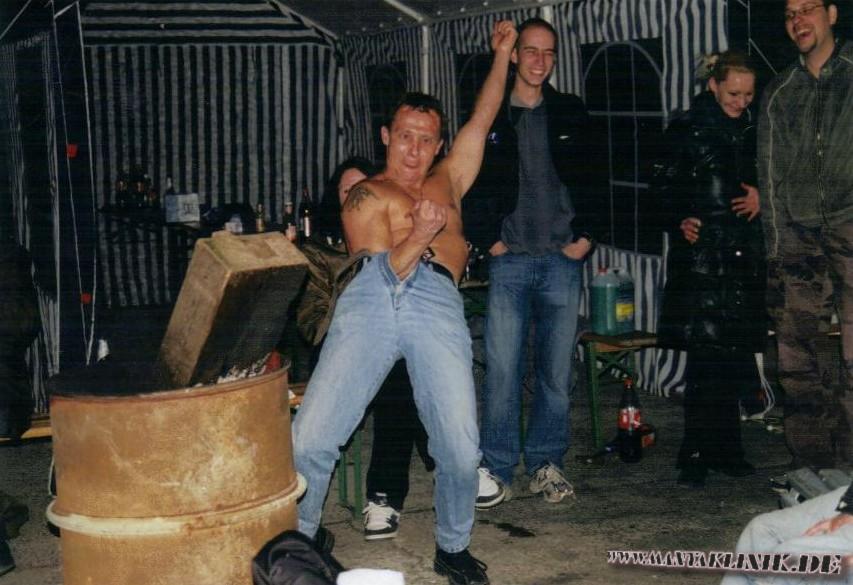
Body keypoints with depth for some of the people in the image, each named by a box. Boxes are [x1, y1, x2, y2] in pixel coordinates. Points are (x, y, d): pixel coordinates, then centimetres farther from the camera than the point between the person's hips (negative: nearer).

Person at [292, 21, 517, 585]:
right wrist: (420, 235, -6)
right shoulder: (366, 195, 22)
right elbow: (381, 269, 10)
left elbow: (482, 119, 35)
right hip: (370, 302, -1)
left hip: (438, 305, 2)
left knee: (460, 446, -15)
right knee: (311, 438, -13)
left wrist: (502, 53, 35)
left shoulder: (447, 182, 32)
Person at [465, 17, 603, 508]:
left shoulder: (572, 114, 10)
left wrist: (586, 235, 1)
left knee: (558, 369, 5)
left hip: (563, 260, 2)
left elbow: (593, 179, 10)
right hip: (510, 261, -1)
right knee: (502, 368, -5)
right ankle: (497, 469, 3)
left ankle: (547, 462, 17)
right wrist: (487, 239, -2)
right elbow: (471, 184, 6)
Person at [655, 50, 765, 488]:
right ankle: (697, 455, 0)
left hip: (744, 255, 5)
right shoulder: (687, 130, -1)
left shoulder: (750, 132, 14)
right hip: (701, 253, -5)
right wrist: (680, 221, -17)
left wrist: (759, 196, 1)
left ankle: (723, 449, 17)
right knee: (707, 354, -8)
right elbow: (666, 185, -2)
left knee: (733, 355, 7)